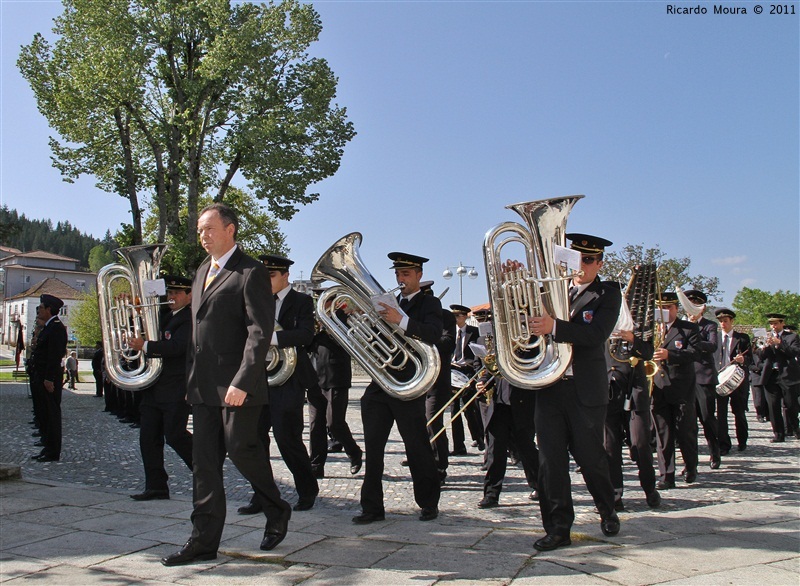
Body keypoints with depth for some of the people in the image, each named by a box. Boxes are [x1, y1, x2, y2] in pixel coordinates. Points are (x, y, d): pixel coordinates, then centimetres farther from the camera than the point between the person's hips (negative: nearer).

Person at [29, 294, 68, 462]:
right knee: (43, 414, 14)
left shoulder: (56, 327, -15)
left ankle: (53, 453, 2)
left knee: (51, 415, -4)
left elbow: (55, 355, -21)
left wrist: (49, 379, -24)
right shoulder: (47, 327, 17)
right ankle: (48, 448, 22)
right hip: (41, 378, 10)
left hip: (49, 380, -10)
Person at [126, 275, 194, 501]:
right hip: (154, 389, 8)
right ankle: (156, 486, 14)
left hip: (177, 389, -8)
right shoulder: (163, 316, 18)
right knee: (148, 438, 6)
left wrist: (145, 345, -23)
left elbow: (178, 346, -23)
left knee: (174, 435, -8)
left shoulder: (190, 319, -9)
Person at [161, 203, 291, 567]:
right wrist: (191, 378, 16)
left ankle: (277, 512, 22)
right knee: (204, 462, 8)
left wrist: (242, 382, -23)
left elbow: (260, 332, -16)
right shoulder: (202, 272, 17)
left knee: (241, 449, -3)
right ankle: (204, 541, 15)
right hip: (204, 387, 8)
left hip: (237, 386, -8)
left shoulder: (250, 273, -9)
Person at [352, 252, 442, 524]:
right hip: (379, 385, 6)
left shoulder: (429, 303, 2)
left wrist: (401, 321, -32)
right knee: (373, 447, 4)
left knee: (417, 446, 3)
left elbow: (434, 334, -18)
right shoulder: (389, 304, 19)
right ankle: (372, 507, 11)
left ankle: (429, 503, 19)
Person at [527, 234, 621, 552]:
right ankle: (558, 528, 12)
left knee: (590, 456, 8)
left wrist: (554, 327, -29)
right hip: (549, 387, 3)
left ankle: (607, 510, 34)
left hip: (586, 390, -3)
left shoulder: (608, 294, 0)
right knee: (550, 460, 2)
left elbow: (597, 334, -16)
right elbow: (526, 321, 7)